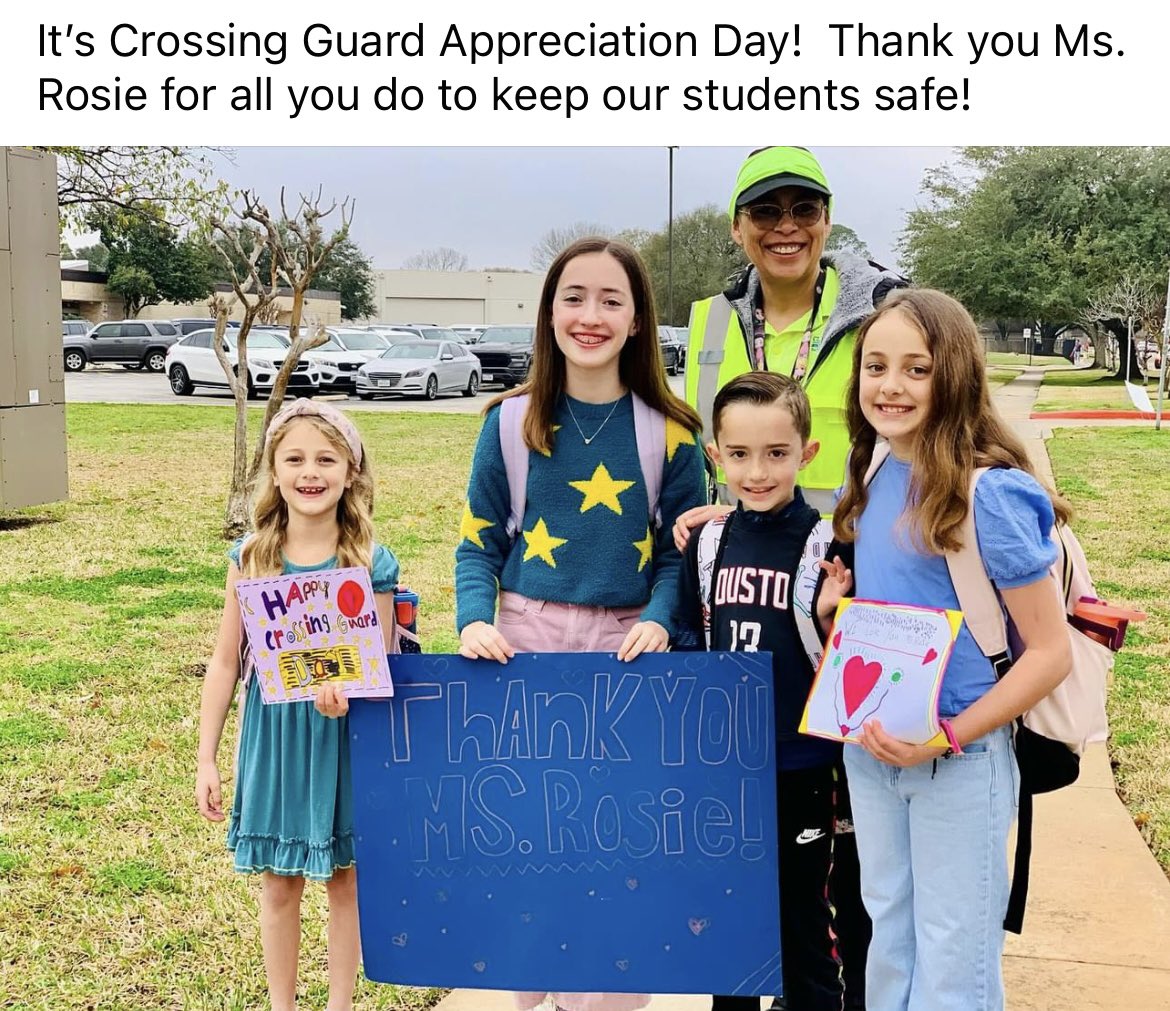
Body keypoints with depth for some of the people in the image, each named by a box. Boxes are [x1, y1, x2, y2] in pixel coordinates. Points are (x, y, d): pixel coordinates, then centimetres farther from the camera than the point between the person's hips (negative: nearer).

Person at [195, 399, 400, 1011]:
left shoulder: (370, 563, -10)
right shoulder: (250, 558, -5)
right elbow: (225, 662, 1)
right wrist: (206, 759, 2)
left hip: (343, 733, -1)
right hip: (272, 731, 1)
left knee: (345, 879, 12)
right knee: (279, 885, 13)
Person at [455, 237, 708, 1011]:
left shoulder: (669, 431, -3)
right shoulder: (511, 422, 0)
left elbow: (684, 549, 2)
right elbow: (479, 541, 4)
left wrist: (659, 621, -15)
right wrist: (474, 621, -12)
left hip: (626, 647, -1)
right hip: (527, 640, 1)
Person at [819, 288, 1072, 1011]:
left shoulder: (988, 492, -19)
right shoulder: (874, 480, 1)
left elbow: (1051, 652, -16)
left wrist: (952, 736, -21)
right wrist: (837, 606, 0)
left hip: (960, 759, -6)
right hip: (870, 751, 6)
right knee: (888, 936, 21)